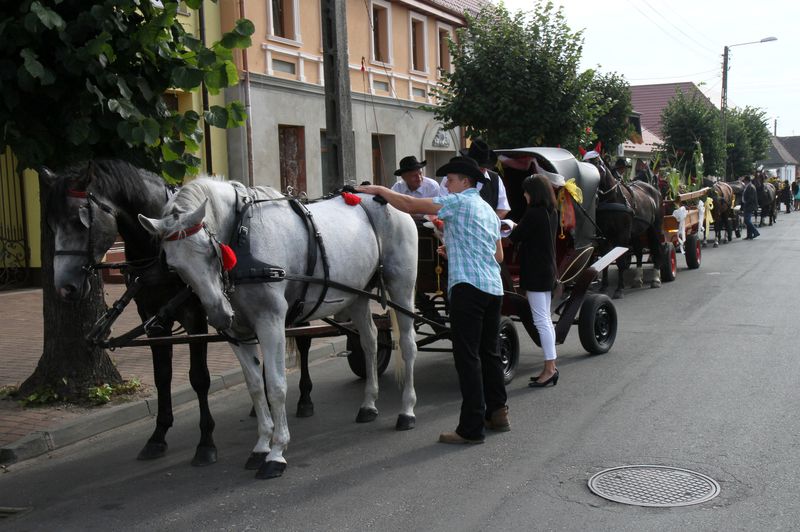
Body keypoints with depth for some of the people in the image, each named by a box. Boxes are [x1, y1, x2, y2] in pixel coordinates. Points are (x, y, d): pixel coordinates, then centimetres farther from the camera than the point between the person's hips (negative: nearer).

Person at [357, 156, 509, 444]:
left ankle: (471, 428, -7)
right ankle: (497, 413, 24)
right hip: (494, 288, 9)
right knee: (489, 353, 17)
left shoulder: (458, 202, -3)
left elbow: (410, 206, -9)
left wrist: (378, 190, 3)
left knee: (467, 356, -8)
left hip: (468, 287, -9)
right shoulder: (488, 210, 24)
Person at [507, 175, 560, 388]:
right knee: (546, 319, 14)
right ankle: (551, 366, 19)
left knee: (541, 320, -7)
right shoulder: (552, 213, 9)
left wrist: (513, 228, 10)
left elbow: (515, 237, -10)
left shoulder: (533, 213, -17)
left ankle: (549, 368, -5)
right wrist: (519, 228, 15)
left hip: (535, 273, -9)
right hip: (548, 271, 9)